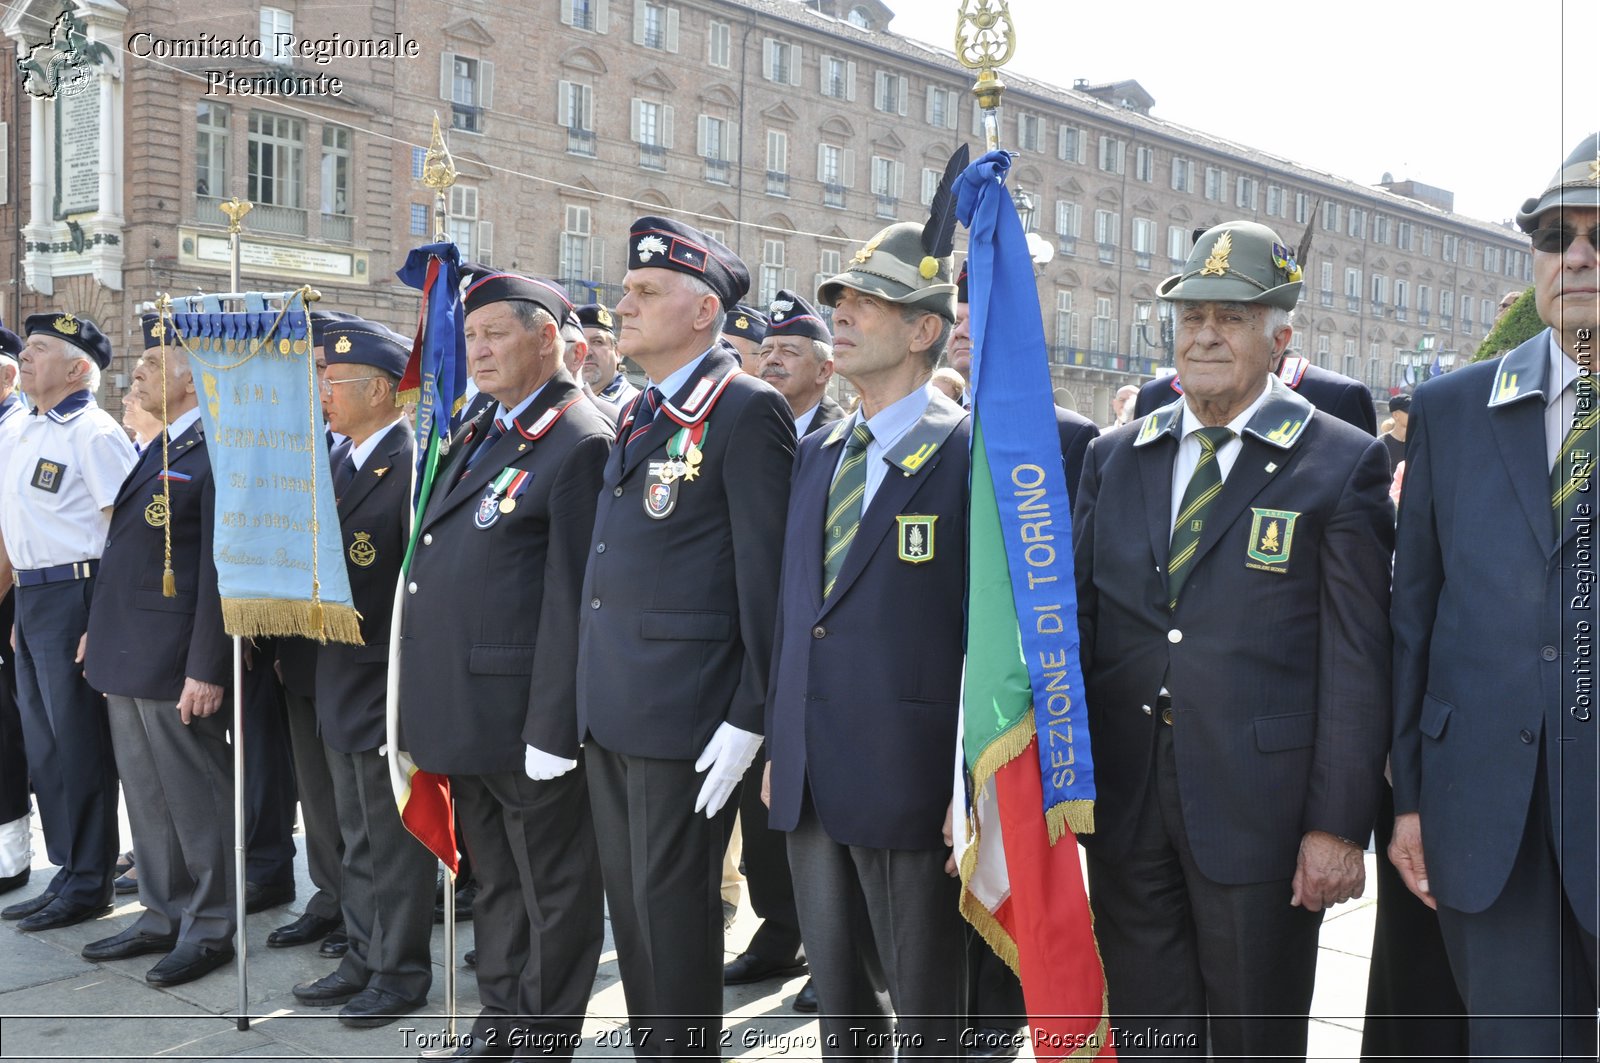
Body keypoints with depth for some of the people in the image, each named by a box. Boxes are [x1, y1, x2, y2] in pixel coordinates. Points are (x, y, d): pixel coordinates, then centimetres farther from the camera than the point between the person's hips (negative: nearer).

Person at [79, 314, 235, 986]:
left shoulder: (216, 452, -14)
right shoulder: (158, 451, 15)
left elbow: (221, 568, -18)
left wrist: (207, 669, -21)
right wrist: (100, 631, 18)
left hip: (176, 667, -9)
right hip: (128, 659, 10)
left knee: (196, 798, 2)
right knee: (147, 797, 17)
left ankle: (209, 929, 15)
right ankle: (163, 917, 30)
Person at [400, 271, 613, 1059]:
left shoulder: (578, 444, -14)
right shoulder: (477, 434, 15)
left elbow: (572, 599, -18)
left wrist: (552, 727, -20)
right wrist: (426, 702, 15)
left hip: (524, 716, -9)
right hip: (463, 711, 9)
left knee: (552, 890, 7)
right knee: (493, 879, 21)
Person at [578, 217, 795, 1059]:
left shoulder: (748, 411, -11)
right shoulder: (636, 416, 15)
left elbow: (767, 574, -15)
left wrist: (748, 715, -17)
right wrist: (589, 693, 16)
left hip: (687, 711, -8)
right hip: (609, 707, 8)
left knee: (674, 907, 3)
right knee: (628, 902, 16)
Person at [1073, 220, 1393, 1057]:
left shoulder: (1343, 465, -3)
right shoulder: (1113, 457, 10)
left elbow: (1357, 659, -7)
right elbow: (1078, 619, 10)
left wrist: (1339, 824, -11)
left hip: (1258, 808, -3)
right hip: (1124, 802, 4)